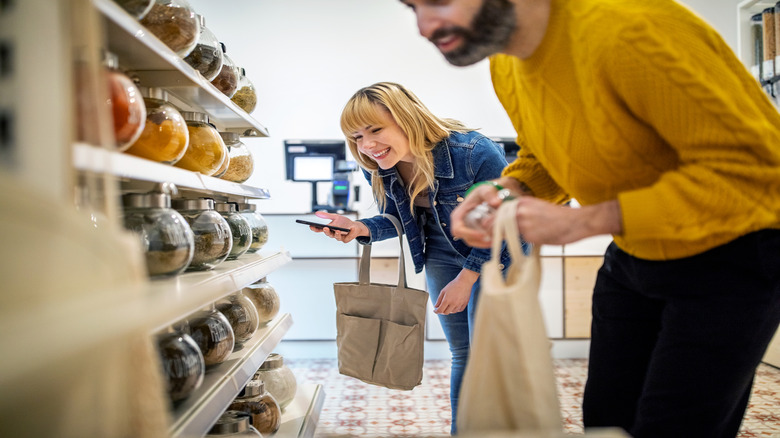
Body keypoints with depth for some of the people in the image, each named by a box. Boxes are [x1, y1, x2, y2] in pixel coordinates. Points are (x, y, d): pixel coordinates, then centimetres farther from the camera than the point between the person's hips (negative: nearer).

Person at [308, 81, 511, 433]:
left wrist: (467, 277, -19)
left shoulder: (474, 153, -32)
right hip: (441, 256, 5)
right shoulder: (380, 170, -15)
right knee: (461, 354, 15)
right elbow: (398, 218, 1)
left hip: (496, 256, -5)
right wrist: (360, 228, -21)